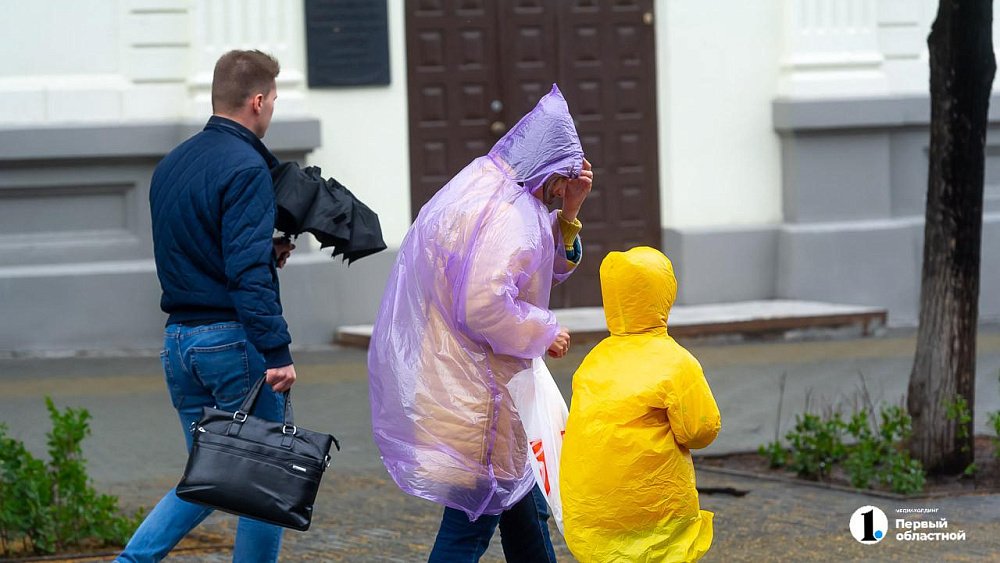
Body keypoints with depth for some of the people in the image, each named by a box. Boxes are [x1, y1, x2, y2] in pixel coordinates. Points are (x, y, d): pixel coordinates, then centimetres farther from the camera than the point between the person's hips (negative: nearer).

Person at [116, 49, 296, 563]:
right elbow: (248, 274, -21)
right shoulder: (244, 168, -14)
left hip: (179, 341, 8)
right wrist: (276, 353, -22)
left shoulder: (170, 166, 13)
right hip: (232, 342, -8)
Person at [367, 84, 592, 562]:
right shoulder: (505, 216, -20)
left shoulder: (486, 191, 15)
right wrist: (546, 332, -15)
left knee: (525, 512, 20)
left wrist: (568, 212, 10)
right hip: (470, 396, -11)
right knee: (470, 524, -6)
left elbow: (549, 269, 25)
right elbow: (485, 307, -30)